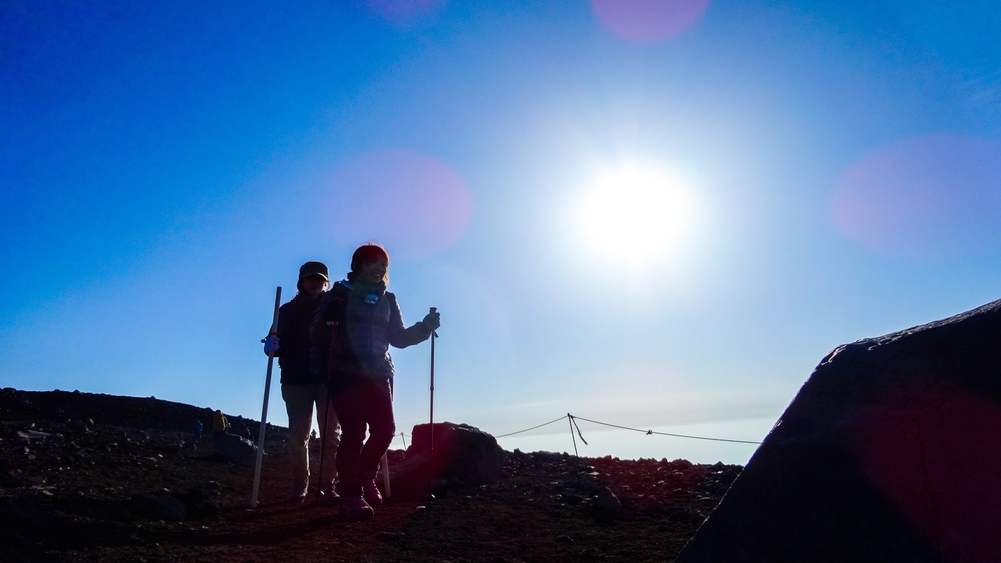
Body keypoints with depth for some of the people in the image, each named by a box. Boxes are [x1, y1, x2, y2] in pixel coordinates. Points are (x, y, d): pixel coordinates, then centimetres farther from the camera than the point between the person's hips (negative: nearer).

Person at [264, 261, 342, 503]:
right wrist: (273, 345, -19)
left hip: (329, 377, 0)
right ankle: (299, 485, 8)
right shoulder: (289, 310, 12)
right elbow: (282, 343, 3)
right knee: (298, 435, -2)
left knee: (331, 434, -3)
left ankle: (327, 485, 1)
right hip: (296, 378, 1)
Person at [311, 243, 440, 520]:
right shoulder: (340, 293, 3)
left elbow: (398, 338, 12)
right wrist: (327, 317, -20)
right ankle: (351, 494, 0)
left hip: (377, 374, 4)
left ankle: (366, 476, 23)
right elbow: (317, 331, 0)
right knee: (354, 431, -11)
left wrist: (425, 327, -1)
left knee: (385, 428, -3)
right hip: (345, 372, -4)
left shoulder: (387, 300, 16)